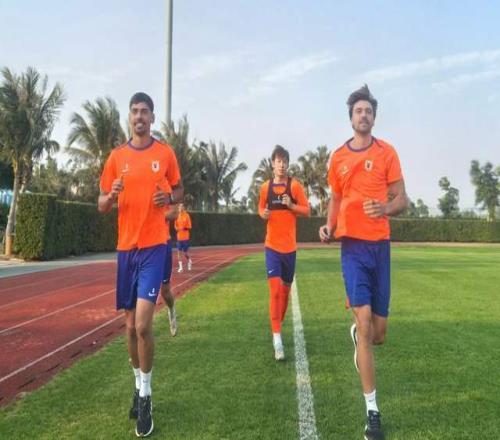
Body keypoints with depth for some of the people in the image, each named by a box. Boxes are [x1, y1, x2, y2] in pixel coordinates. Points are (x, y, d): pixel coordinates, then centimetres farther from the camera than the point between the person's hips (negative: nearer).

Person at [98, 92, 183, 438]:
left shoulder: (165, 153, 3)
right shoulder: (117, 157, 8)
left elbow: (179, 191, 12)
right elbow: (101, 206, 10)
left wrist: (170, 197, -11)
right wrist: (111, 195, -12)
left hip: (154, 245, -3)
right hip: (126, 247, 3)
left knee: (143, 324, -12)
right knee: (131, 325, 10)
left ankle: (146, 393, 7)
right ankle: (139, 386, 30)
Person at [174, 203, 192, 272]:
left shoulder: (187, 216, -6)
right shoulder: (177, 216, 4)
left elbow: (189, 227, -4)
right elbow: (175, 226, 11)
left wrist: (185, 228, -23)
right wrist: (177, 228, -10)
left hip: (185, 237, -3)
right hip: (179, 237, 3)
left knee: (185, 252, 4)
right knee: (179, 252, 0)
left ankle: (189, 261, 34)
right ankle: (180, 267, 6)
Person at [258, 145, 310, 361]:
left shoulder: (295, 185, -2)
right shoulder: (265, 187, 3)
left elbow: (307, 210, 1)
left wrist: (291, 205, -17)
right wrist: (263, 213, -4)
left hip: (289, 245, 1)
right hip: (272, 245, 0)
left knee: (285, 289, 13)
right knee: (275, 290, -11)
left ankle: (279, 324, 36)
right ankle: (277, 339, -10)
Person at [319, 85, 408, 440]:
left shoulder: (386, 152, 3)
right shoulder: (338, 157, 9)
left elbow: (402, 199, 0)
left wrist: (386, 208, -23)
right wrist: (329, 226, -1)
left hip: (380, 244, 0)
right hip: (352, 244, 0)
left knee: (378, 332, 6)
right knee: (365, 321, -11)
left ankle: (358, 336, 46)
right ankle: (372, 411, 0)